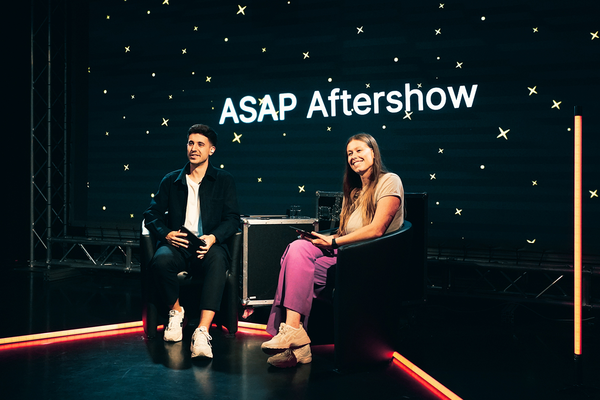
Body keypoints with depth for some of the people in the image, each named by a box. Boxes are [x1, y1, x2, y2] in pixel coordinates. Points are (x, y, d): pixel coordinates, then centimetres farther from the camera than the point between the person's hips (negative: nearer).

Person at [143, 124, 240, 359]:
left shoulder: (224, 181, 14)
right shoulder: (171, 181, 20)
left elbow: (232, 219, 4)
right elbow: (152, 214, 13)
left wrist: (213, 237, -17)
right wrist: (166, 233, -10)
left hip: (208, 246, -2)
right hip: (177, 245, 2)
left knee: (218, 262, -39)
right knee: (160, 261, -35)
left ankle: (202, 332, -48)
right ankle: (176, 311, -4)